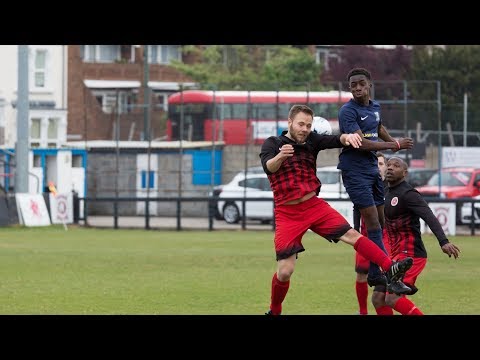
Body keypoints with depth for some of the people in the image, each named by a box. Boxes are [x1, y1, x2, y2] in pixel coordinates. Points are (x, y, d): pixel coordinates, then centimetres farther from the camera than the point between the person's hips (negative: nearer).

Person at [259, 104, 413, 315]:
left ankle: (390, 269, -19)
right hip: (287, 213, -4)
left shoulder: (311, 141, 6)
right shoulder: (272, 144, -6)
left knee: (351, 235, -13)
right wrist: (280, 156, -49)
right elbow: (268, 167, -25)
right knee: (285, 271, -7)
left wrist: (348, 137, -33)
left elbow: (335, 140, -9)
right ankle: (274, 312, 15)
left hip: (314, 205, 4)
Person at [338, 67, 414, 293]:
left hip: (372, 168, 8)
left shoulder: (375, 107, 10)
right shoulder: (348, 111, -14)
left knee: (379, 221, 9)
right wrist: (395, 145, -19)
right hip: (354, 170, -8)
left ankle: (374, 272, 16)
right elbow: (361, 143, -23)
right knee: (373, 222, -13)